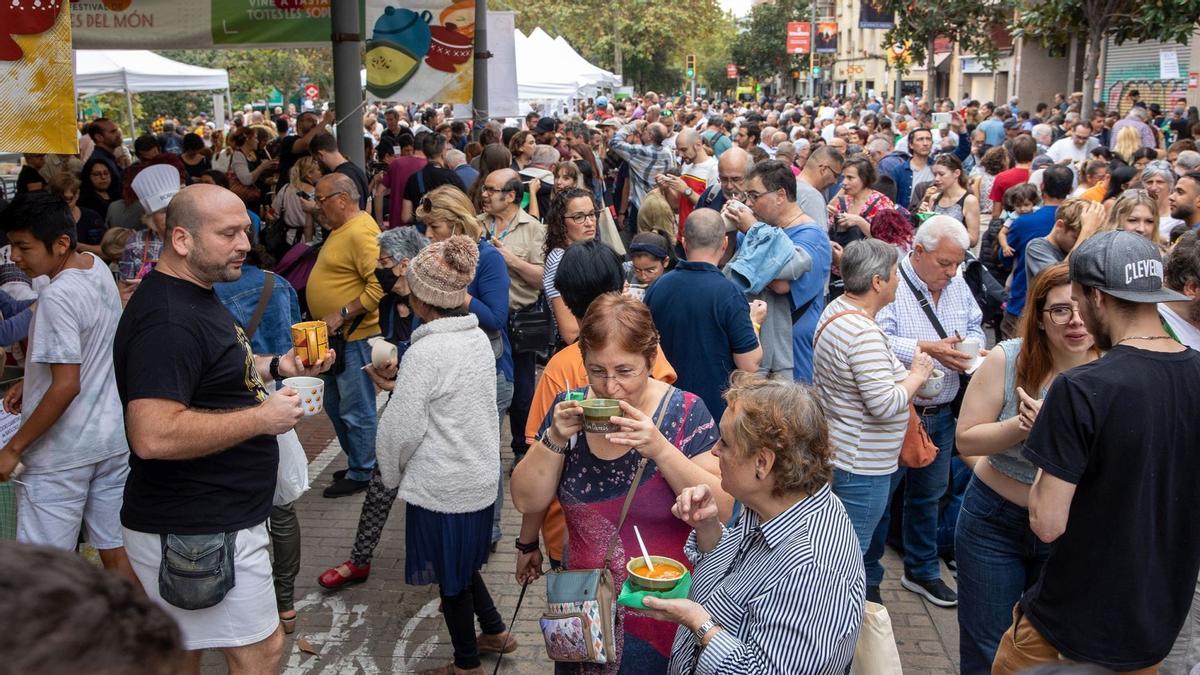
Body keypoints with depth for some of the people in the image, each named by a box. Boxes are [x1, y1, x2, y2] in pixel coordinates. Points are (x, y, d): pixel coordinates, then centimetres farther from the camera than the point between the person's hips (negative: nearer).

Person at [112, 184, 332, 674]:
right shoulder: (168, 319, -24)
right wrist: (261, 417, -24)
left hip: (194, 524, 10)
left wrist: (276, 367, 7)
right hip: (197, 534, -10)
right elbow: (153, 435, -33)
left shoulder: (193, 296, 10)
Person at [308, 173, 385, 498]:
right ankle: (357, 461, 34)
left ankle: (361, 473, 15)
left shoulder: (361, 233, -20)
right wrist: (332, 320, 14)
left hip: (355, 337, -11)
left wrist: (342, 315, -24)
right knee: (334, 405, 20)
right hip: (335, 337, 11)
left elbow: (381, 285, -28)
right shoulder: (341, 228, 12)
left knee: (356, 410, 2)